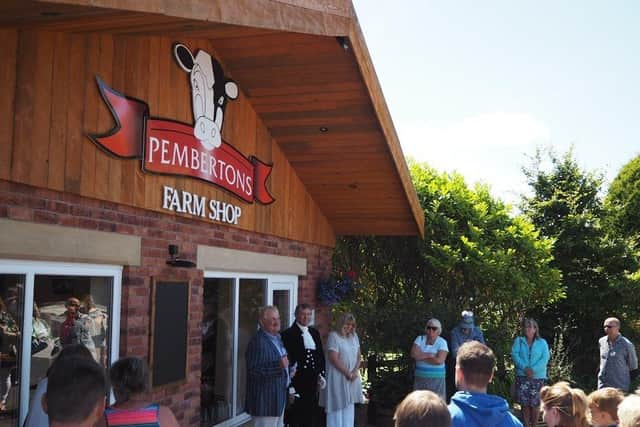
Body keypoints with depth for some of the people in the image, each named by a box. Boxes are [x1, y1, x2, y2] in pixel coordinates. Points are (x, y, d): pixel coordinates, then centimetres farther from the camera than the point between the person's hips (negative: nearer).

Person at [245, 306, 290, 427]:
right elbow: (253, 371, -24)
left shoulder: (277, 337, 12)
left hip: (279, 398, 10)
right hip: (265, 400, -9)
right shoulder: (257, 342, -19)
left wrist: (288, 370, 12)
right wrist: (277, 365, -32)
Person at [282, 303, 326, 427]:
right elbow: (287, 357, -10)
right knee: (296, 413, -2)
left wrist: (321, 374, 11)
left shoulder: (315, 333, 14)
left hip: (313, 380, 6)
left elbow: (321, 355, 18)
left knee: (310, 412, 10)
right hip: (297, 380, -6)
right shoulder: (289, 334, -6)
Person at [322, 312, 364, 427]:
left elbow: (358, 356, 10)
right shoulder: (334, 336, -11)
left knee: (349, 407, 8)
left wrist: (355, 372, -6)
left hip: (352, 377, 6)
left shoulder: (354, 336, 9)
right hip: (338, 377, -6)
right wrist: (347, 373, -11)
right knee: (338, 406, -3)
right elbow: (334, 359, -15)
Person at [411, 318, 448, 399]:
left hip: (436, 378, -3)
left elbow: (439, 360, -17)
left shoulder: (442, 342, -4)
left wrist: (421, 356, -9)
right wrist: (430, 355, -12)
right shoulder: (420, 339, 4)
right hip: (420, 377, 3)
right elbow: (414, 354, -9)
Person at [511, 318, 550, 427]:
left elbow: (545, 358, -5)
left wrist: (533, 370, -17)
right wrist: (525, 368, -17)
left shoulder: (542, 343, 6)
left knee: (535, 403, 0)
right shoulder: (518, 340, 7)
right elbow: (514, 354, -4)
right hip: (522, 376, 1)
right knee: (524, 403, 2)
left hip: (537, 377, -1)